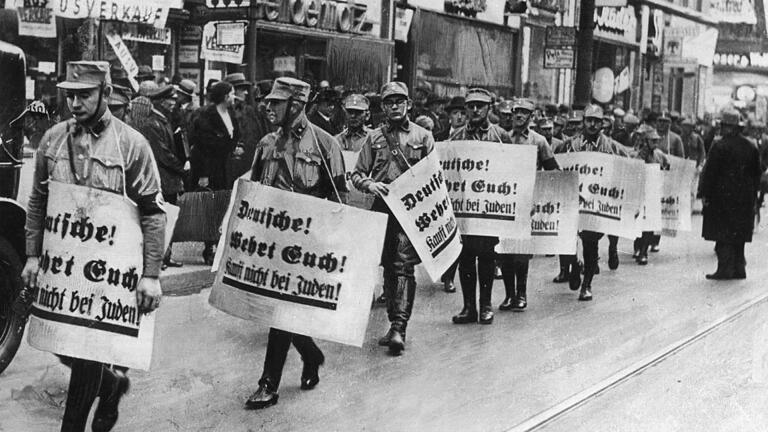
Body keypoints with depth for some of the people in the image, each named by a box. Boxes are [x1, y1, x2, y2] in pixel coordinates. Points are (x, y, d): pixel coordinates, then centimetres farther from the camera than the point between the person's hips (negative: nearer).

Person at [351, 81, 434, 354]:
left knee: (404, 266, -13)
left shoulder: (423, 137, 7)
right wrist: (370, 184, -10)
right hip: (382, 208, 3)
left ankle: (399, 327, -18)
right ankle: (395, 325, 19)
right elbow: (357, 175, 11)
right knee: (388, 267, 9)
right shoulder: (374, 138, 12)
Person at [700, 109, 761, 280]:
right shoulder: (751, 147, 8)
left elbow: (709, 172, -12)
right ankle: (739, 268, 16)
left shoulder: (719, 146, -11)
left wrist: (705, 194, -6)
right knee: (739, 234, 13)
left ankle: (725, 268, -4)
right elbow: (757, 173, 14)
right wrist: (753, 193, 20)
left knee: (723, 234, -2)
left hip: (722, 196, -6)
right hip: (745, 198, 6)